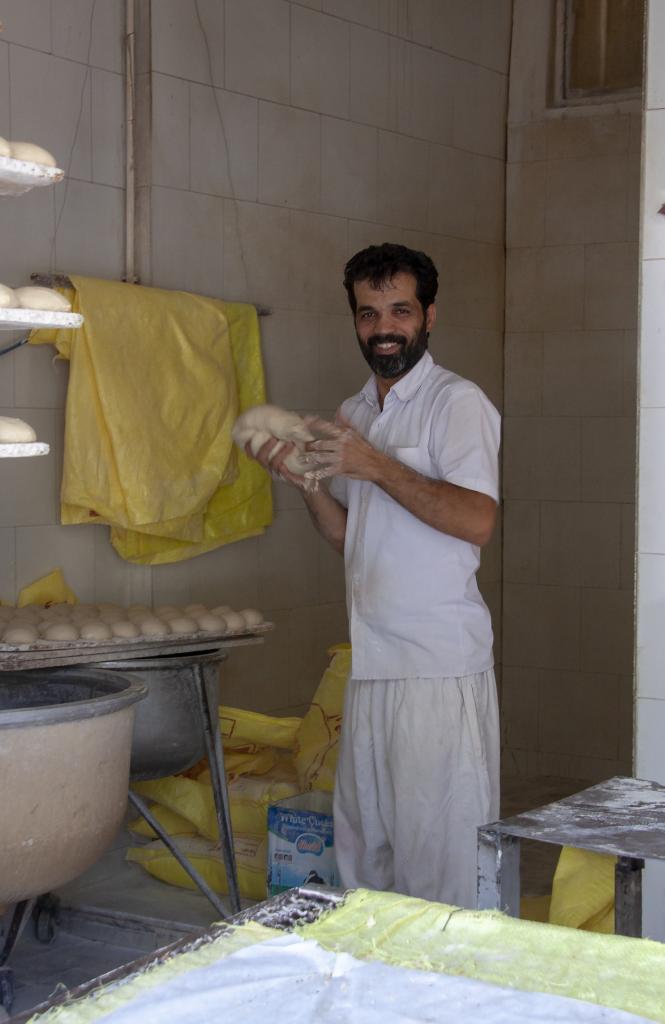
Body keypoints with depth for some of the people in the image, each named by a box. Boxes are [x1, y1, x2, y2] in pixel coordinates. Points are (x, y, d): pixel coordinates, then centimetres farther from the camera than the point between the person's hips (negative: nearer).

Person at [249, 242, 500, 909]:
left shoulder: (457, 403, -5)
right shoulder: (355, 413, 18)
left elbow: (477, 521, -18)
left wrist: (374, 466, -18)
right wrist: (305, 482, 3)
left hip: (440, 663, -7)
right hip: (371, 659, 8)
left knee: (439, 842, -4)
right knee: (362, 842, 11)